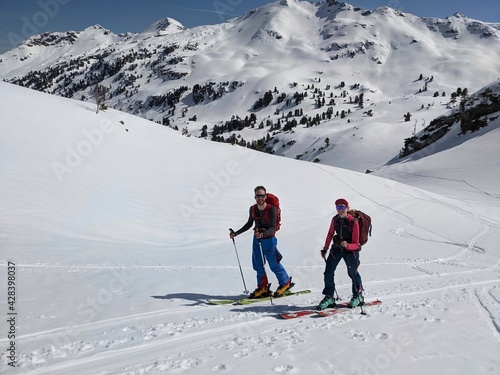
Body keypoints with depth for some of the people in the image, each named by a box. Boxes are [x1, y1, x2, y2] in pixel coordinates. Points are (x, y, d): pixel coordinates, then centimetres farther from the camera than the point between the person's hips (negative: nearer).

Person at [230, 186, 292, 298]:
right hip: (256, 239, 6)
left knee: (274, 264, 0)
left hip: (268, 239, -6)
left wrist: (263, 234, -41)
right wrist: (236, 233, 10)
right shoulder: (252, 209, -1)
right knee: (257, 265, 9)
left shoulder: (271, 209, -19)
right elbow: (249, 224, 13)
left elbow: (273, 228, -23)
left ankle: (285, 282, 22)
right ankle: (263, 288, 22)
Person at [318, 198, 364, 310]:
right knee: (328, 272, -3)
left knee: (353, 273, 2)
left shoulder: (353, 222, -19)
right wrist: (325, 249, 18)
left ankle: (358, 296, 28)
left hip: (351, 250, -4)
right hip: (336, 248, 4)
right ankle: (329, 297, 10)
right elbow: (330, 234, 14)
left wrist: (347, 246, -39)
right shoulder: (335, 219, -4)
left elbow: (355, 244, -18)